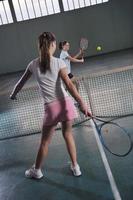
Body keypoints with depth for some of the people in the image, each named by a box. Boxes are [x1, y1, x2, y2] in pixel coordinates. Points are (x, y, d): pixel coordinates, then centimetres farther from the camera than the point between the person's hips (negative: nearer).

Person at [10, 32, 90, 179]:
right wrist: (81, 103, -16)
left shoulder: (33, 65, 2)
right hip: (65, 103, 0)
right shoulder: (58, 63, -6)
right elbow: (69, 85, -15)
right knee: (68, 135, 20)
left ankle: (36, 170, 33)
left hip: (51, 107, 0)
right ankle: (75, 167, 31)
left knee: (45, 141, 16)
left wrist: (13, 95, 33)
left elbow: (21, 83, 15)